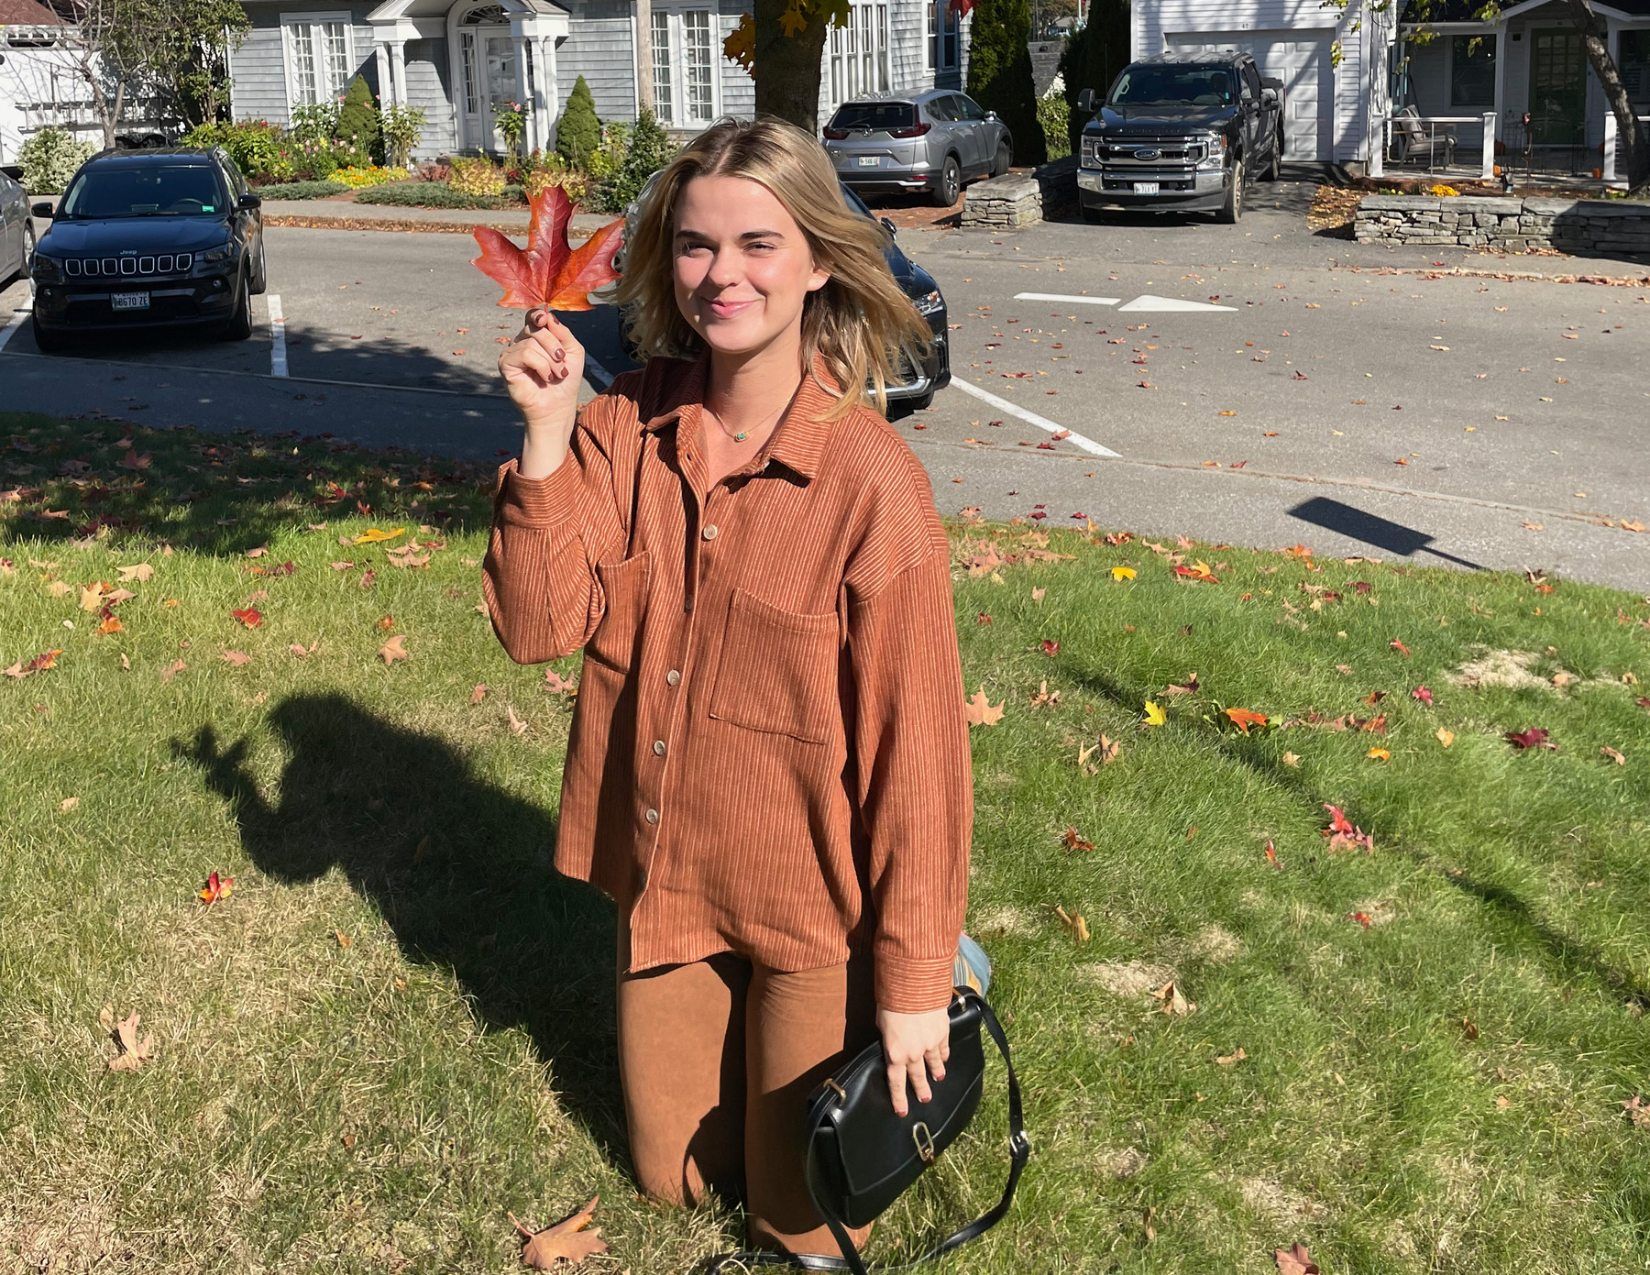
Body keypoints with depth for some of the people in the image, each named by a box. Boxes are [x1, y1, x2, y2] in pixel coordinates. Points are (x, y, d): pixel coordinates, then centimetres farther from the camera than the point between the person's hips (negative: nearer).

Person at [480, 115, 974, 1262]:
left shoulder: (871, 480, -23)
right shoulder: (626, 428, -8)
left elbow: (915, 746, -18)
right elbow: (538, 626, -12)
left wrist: (915, 983, -12)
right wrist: (549, 435, -23)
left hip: (808, 910, -4)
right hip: (660, 882, 5)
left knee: (804, 1213, 17)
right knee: (676, 1173, 23)